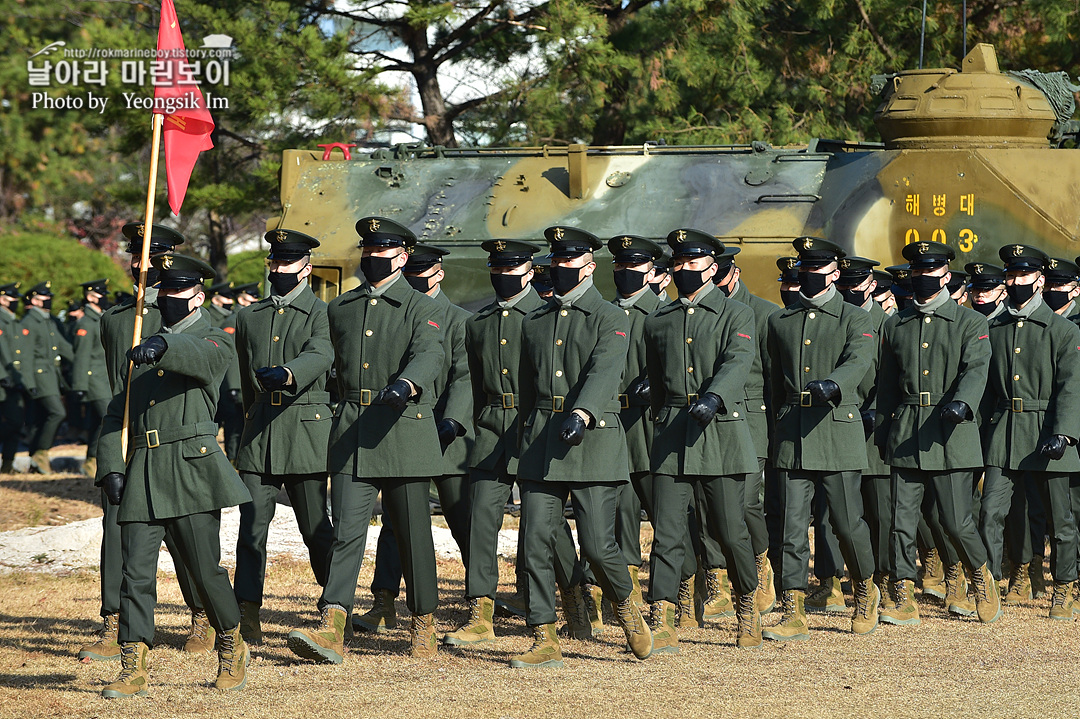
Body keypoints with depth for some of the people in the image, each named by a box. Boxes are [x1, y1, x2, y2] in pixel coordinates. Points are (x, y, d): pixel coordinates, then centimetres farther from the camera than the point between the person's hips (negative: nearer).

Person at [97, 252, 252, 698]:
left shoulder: (213, 341, 5)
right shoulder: (144, 350, 21)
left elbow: (204, 360, -22)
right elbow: (117, 413, 17)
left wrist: (162, 347, -42)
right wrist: (112, 467, 2)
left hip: (191, 469, -4)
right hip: (142, 472, 5)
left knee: (205, 569, -2)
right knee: (136, 572, -3)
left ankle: (232, 649, 20)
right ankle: (134, 671, -3)